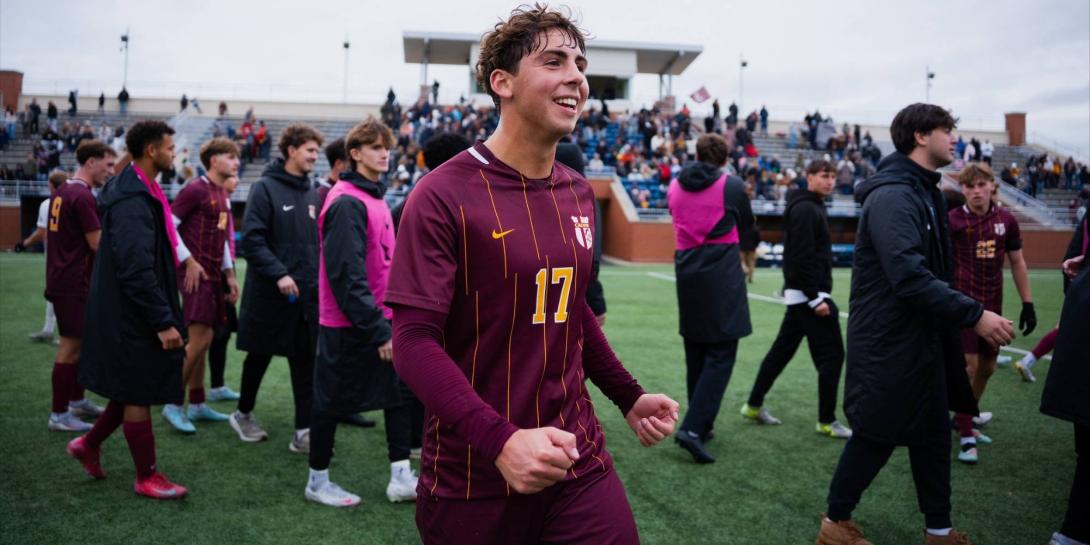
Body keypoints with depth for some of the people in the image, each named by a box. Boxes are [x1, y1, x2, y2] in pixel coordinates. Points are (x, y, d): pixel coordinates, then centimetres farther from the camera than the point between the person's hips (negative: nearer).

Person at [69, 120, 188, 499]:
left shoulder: (141, 191, 10)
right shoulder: (132, 201, -22)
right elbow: (136, 271, -27)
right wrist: (163, 322, -24)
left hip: (129, 314, 10)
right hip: (133, 317, -10)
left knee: (134, 390, 20)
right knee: (139, 394, 3)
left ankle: (89, 445, 34)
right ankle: (147, 478, 15)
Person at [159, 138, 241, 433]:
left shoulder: (222, 195, 16)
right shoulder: (196, 189, -9)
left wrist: (229, 274, 18)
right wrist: (189, 261, -15)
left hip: (213, 274, 8)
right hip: (197, 273, -8)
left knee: (203, 341, 11)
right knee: (200, 338, -13)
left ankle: (197, 404, 19)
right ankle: (174, 405, -2)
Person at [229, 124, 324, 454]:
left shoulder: (311, 193, 10)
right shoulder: (265, 188, -8)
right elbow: (251, 240, -14)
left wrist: (318, 277, 6)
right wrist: (279, 274, -22)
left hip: (308, 293, 5)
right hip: (270, 292, -5)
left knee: (305, 361, 4)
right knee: (261, 356, 10)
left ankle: (304, 431, 8)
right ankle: (243, 414, 33)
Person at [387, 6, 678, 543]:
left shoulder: (577, 194, 7)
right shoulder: (444, 195, -13)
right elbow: (413, 340, -17)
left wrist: (629, 396, 12)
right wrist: (500, 440, -28)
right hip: (473, 478, -5)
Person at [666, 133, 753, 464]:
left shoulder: (675, 186, 7)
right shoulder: (733, 186, -2)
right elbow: (747, 226, 11)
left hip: (686, 270, 5)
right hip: (722, 273, -5)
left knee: (695, 351, 14)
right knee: (721, 353, -2)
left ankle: (701, 424, 23)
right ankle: (693, 428, -14)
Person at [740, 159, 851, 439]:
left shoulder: (813, 207, 17)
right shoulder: (805, 209, -14)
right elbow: (802, 258, -22)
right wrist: (815, 298, -23)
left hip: (799, 294, 10)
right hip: (808, 294, -10)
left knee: (782, 350, 14)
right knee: (831, 354, -4)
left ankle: (754, 405, 22)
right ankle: (827, 421, 4)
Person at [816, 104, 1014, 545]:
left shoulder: (925, 192, 12)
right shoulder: (892, 195, -20)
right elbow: (910, 277, -29)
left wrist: (961, 317, 12)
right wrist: (974, 314, -27)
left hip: (923, 339, 10)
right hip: (888, 342, -9)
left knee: (933, 434, 15)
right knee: (877, 436, 2)